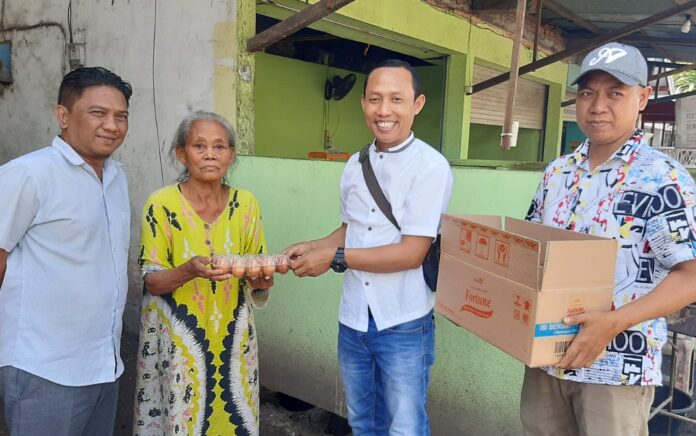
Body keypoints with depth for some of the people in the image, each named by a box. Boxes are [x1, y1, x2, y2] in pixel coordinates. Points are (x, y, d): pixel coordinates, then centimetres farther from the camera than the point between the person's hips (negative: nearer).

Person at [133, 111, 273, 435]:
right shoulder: (162, 204, -11)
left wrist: (260, 280, -20)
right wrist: (190, 270, -28)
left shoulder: (245, 203, -3)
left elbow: (255, 281, 3)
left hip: (232, 336, 3)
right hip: (178, 340, -2)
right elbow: (152, 281, -9)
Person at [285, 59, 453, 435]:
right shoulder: (354, 165, 4)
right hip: (353, 319, 6)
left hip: (403, 325, -6)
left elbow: (412, 252, -19)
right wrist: (313, 247, -2)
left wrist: (335, 257, -16)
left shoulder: (431, 166, -15)